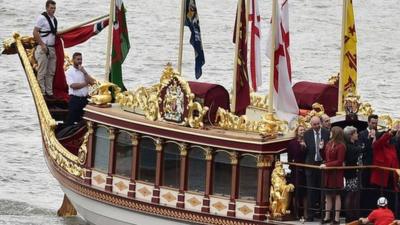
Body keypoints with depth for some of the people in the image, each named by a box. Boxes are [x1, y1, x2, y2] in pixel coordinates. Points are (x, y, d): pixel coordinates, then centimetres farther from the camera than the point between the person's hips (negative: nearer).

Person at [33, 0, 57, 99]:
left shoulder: (54, 19, 14)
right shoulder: (42, 18, -9)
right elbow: (35, 32, -12)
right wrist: (42, 45, -16)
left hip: (52, 48, 8)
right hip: (43, 48, -8)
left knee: (51, 72, 9)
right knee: (42, 72, -5)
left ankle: (49, 92, 15)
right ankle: (42, 93, -2)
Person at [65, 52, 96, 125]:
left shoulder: (83, 70, 14)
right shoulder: (69, 72, -4)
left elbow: (92, 82, 1)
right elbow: (73, 85, -17)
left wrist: (84, 73, -9)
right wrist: (86, 83, -8)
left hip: (84, 99, 5)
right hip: (75, 99, -5)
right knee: (71, 122, -6)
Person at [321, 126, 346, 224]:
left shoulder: (341, 146, -13)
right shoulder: (329, 144, 9)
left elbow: (339, 161, -16)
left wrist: (327, 165, -19)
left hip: (336, 173, -7)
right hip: (328, 172, 7)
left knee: (336, 195, 1)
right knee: (328, 195, 10)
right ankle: (327, 217, 16)